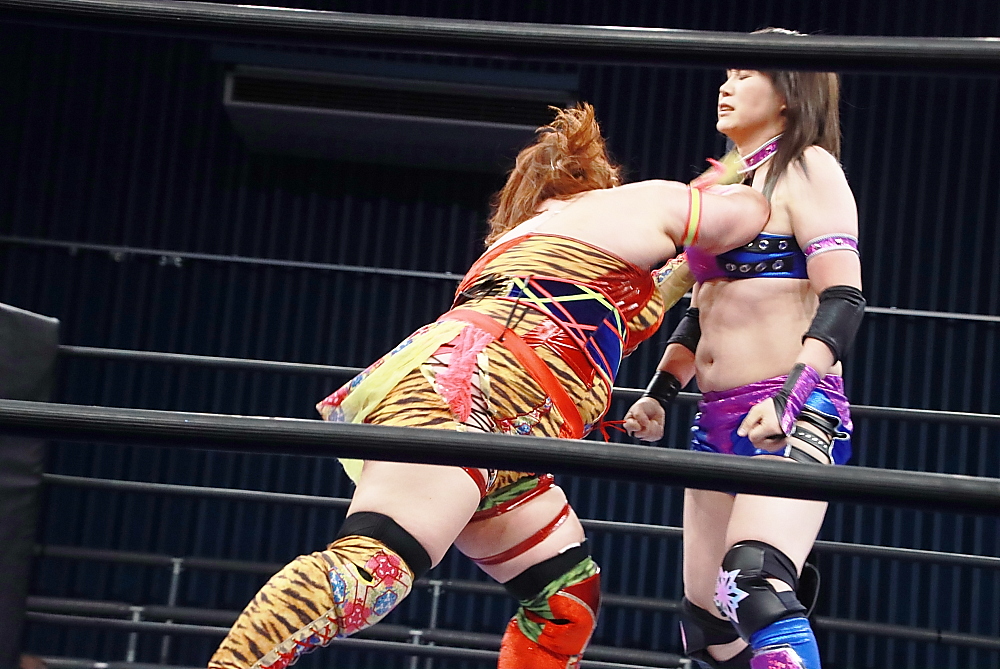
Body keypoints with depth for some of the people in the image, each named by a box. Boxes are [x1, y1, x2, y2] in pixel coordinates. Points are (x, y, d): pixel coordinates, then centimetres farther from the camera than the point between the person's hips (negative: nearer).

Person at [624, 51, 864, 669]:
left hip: (796, 417, -9)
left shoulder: (808, 167, -3)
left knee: (754, 583, -30)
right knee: (706, 617, 8)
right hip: (718, 421, 9)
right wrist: (659, 395, 16)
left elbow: (843, 299, -14)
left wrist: (790, 399, -26)